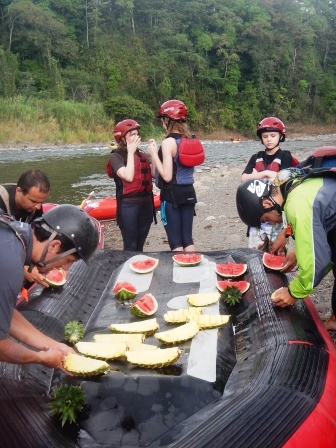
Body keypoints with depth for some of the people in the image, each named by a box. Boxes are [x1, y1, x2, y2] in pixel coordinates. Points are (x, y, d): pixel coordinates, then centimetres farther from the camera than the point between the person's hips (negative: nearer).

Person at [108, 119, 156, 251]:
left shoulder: (141, 154, 12)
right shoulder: (116, 156, -6)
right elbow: (128, 176, -21)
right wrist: (130, 152, -12)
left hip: (146, 203, 6)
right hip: (128, 205, -6)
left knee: (140, 246, 15)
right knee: (130, 247, -1)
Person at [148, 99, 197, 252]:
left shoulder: (168, 142, -14)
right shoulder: (189, 140, 7)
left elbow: (167, 176, -18)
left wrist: (154, 154, -10)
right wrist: (156, 149, 14)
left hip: (172, 195, -7)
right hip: (188, 193, 7)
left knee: (175, 242, 1)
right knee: (187, 239, 13)